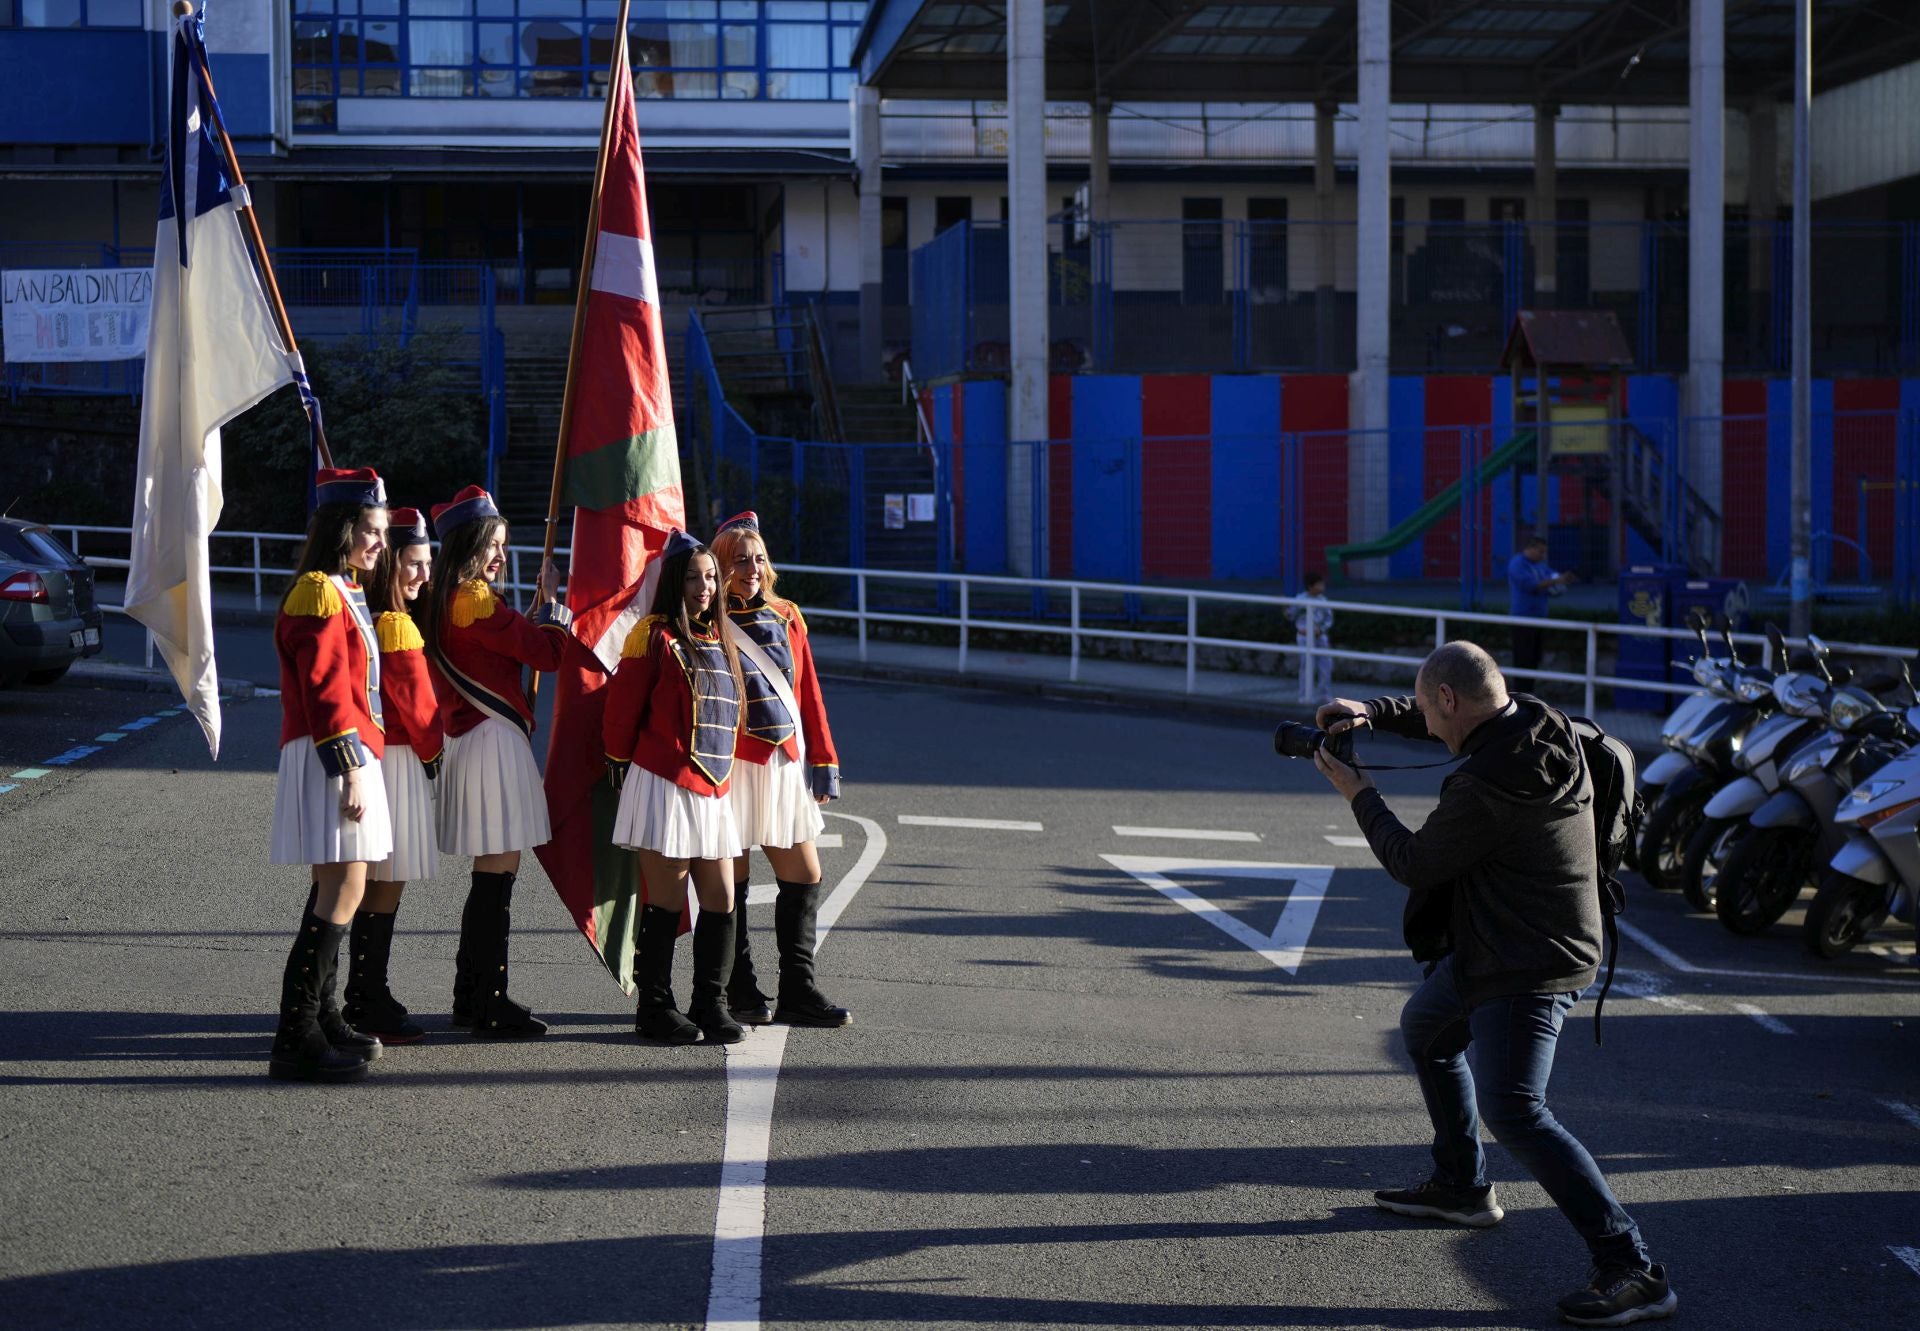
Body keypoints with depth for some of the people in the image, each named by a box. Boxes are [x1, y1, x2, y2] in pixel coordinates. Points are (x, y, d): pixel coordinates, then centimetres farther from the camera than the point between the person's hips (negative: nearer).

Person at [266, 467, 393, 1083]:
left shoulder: (345, 592, 18)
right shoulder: (320, 594, -14)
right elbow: (325, 692, -19)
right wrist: (349, 772, -22)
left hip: (350, 753, 11)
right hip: (330, 756, -11)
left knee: (335, 885, 16)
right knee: (344, 887, -14)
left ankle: (321, 1018, 26)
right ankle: (297, 1038, -15)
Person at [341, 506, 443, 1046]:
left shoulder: (363, 619, 9)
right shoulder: (398, 627, -17)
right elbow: (418, 705, -11)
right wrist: (433, 752, 4)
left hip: (370, 754, 9)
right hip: (397, 760, -9)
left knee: (376, 885, 14)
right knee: (388, 885, -4)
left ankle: (365, 999, 21)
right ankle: (372, 1006, 0)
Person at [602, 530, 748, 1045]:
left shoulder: (718, 641, 15)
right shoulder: (654, 637, -7)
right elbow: (622, 710, -4)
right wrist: (621, 768, 3)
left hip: (712, 791, 7)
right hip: (665, 786, -7)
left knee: (721, 901, 4)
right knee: (666, 902, -2)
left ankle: (711, 1005, 13)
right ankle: (654, 1007, 7)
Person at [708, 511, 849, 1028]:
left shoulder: (786, 619, 10)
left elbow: (808, 693, 13)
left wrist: (823, 762, 11)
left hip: (784, 765, 6)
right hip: (731, 767, -6)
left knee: (804, 878, 5)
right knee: (731, 883, 3)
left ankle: (798, 991, 11)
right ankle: (741, 993, 12)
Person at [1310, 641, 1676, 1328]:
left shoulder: (1486, 785, -28)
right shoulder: (1535, 721, -1)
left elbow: (1415, 864, -14)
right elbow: (1464, 717, 21)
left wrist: (1359, 796, 0)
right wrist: (1370, 714, 7)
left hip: (1528, 968, -11)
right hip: (1491, 948, 11)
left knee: (1512, 1110, -18)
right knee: (1424, 1028, 30)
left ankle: (1631, 1267, -21)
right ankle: (1462, 1186, 44)